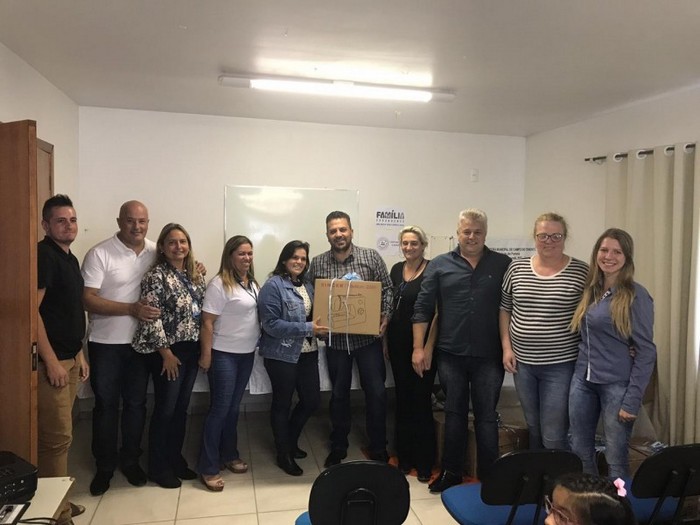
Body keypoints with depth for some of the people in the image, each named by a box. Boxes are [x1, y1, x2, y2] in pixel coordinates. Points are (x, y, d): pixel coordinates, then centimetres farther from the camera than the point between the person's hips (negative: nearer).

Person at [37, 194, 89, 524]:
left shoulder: (71, 258, 15)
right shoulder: (44, 254, -13)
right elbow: (32, 310, -20)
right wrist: (51, 360, -21)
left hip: (70, 358, 9)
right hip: (51, 361, -9)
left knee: (60, 434, 15)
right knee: (56, 437, -2)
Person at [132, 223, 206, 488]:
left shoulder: (195, 275, 9)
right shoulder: (156, 276, -12)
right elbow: (151, 318, -16)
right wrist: (166, 353, -15)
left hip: (191, 349, 7)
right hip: (168, 352, -6)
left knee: (181, 407, 15)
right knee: (165, 409, 3)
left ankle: (176, 459, 29)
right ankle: (158, 467, 19)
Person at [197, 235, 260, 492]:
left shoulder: (253, 283, 7)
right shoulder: (220, 284, -15)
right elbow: (207, 322, -16)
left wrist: (257, 344, 10)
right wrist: (206, 355, -17)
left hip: (247, 354, 7)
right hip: (224, 354, -7)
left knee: (234, 407, 17)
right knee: (220, 408, -1)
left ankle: (229, 454, 31)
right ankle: (208, 467, 10)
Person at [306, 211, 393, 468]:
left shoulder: (371, 257, -2)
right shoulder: (317, 263, 2)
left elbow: (386, 289, 0)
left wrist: (385, 318, -11)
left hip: (368, 337, -1)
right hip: (336, 339, 1)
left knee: (376, 392, 3)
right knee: (339, 394, 13)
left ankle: (378, 450, 22)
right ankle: (338, 449, 30)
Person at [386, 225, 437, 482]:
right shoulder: (396, 269, 9)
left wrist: (429, 347, -17)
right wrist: (387, 340, 12)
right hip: (398, 343, 6)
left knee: (421, 401, 2)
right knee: (402, 399, 14)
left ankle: (424, 462, 17)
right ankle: (404, 457, 27)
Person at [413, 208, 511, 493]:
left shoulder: (503, 265, 3)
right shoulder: (440, 265, 3)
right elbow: (423, 308, 1)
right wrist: (418, 347, -4)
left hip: (488, 356, -1)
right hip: (451, 354, 1)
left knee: (486, 416, 8)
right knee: (454, 414, 12)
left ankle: (489, 477, 21)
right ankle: (451, 472, 26)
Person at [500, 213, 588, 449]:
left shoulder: (581, 272, -6)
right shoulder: (516, 268, 3)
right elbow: (505, 309, 8)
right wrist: (507, 348, 2)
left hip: (561, 365, -3)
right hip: (522, 362, 4)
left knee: (554, 436, -1)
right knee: (533, 428, 19)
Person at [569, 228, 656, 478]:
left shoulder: (636, 296, -11)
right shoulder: (591, 291, 7)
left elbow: (646, 351, -12)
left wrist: (632, 400, -15)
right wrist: (580, 374, 4)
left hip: (617, 385, -6)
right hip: (583, 380, 6)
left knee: (616, 458, 8)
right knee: (580, 452, 16)